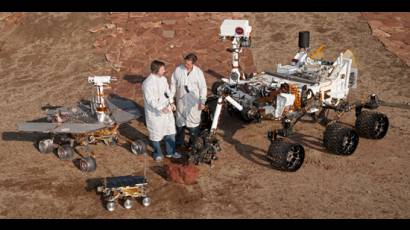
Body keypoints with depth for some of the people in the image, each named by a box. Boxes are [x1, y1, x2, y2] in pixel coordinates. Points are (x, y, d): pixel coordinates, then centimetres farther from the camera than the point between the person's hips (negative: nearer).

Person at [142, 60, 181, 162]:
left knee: (170, 131, 16)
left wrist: (171, 102, -2)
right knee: (156, 133, 10)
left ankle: (170, 152, 33)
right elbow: (150, 100, -27)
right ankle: (157, 153, 31)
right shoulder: (148, 83, -24)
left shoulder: (163, 79, 0)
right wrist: (161, 108, -36)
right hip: (154, 112, -7)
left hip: (166, 109, 7)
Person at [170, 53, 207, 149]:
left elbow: (203, 87, -6)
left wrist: (202, 101, -7)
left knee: (194, 122, 6)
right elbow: (173, 84, 2)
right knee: (180, 121, 17)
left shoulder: (198, 72, -12)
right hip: (181, 101, 3)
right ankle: (179, 142, 34)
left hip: (194, 102, -2)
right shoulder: (178, 70, -8)